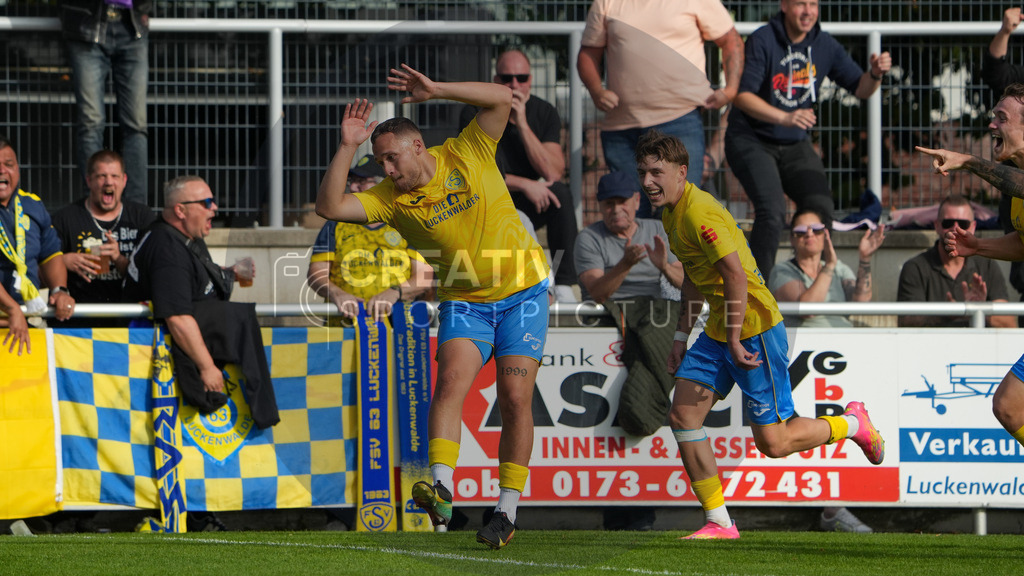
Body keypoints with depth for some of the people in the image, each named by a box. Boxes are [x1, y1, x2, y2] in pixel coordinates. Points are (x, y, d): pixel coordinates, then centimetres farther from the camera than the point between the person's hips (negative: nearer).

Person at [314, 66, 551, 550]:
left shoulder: (467, 156, -9)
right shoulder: (391, 198, -5)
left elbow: (501, 99, -18)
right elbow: (329, 207, -15)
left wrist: (436, 90, -24)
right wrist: (347, 147, -23)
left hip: (522, 294, -2)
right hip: (463, 302, 2)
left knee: (515, 397, -8)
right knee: (451, 381, -22)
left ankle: (507, 510, -2)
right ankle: (441, 485, -36)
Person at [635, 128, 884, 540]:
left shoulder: (699, 213, -21)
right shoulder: (671, 213, 10)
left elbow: (736, 275, -26)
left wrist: (734, 339, -24)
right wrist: (682, 336, 21)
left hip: (754, 327, -9)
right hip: (718, 331, 9)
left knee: (773, 443, -4)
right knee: (683, 415, -3)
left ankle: (851, 423, 22)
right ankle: (719, 521, 3)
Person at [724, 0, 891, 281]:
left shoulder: (824, 45, 1)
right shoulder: (762, 41, -15)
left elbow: (860, 88, 6)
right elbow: (742, 95, -21)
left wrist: (875, 75, -18)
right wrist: (784, 117, -35)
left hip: (796, 145, 6)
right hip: (751, 141, -5)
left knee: (822, 210, -10)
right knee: (772, 212, -24)